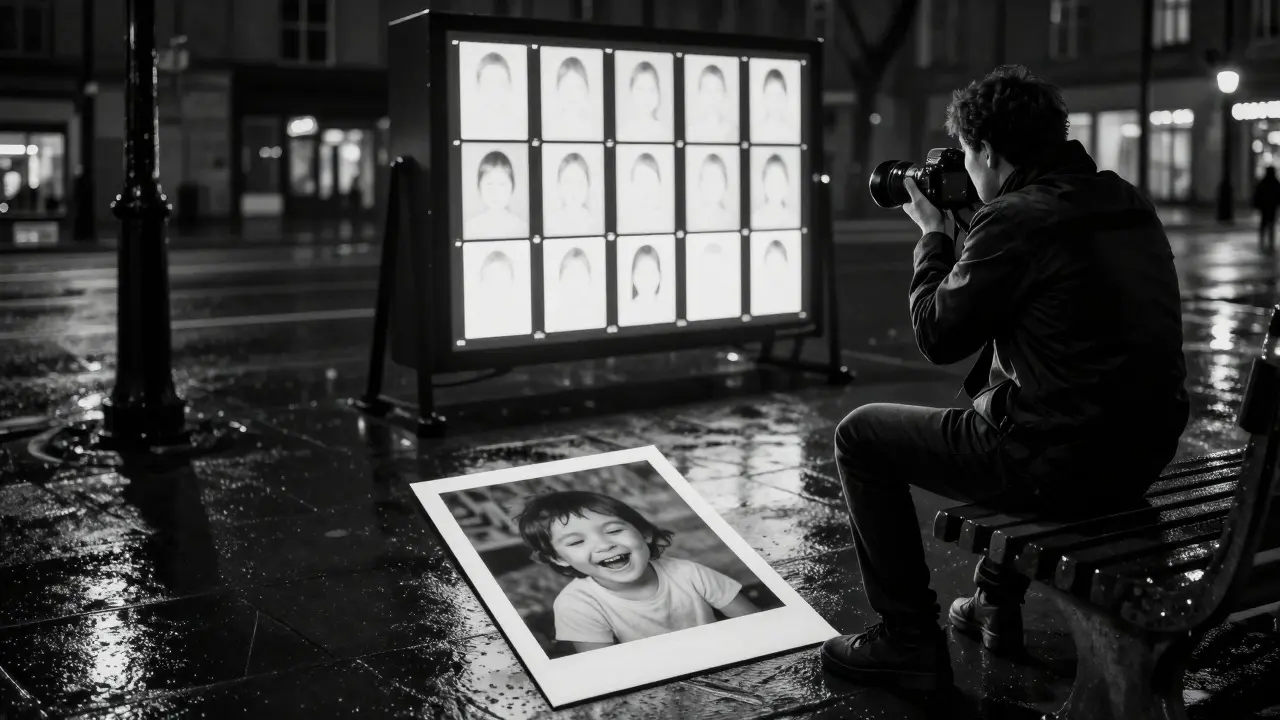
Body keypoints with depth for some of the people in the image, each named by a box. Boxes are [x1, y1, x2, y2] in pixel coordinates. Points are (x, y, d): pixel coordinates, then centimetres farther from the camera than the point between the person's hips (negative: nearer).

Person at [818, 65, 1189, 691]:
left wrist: (932, 234, 6)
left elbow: (938, 337, -7)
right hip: (1140, 458, 9)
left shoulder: (1014, 218, -17)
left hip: (1060, 464, -9)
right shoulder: (1129, 205, 9)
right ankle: (997, 604, 41)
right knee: (993, 399, 39)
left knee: (860, 436, 7)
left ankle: (909, 642, 12)